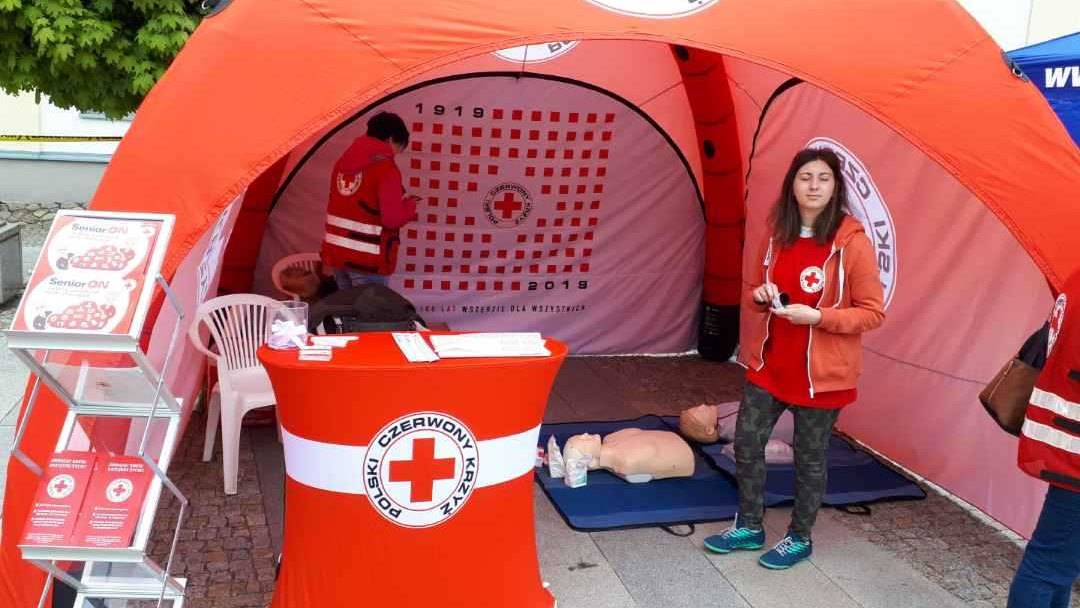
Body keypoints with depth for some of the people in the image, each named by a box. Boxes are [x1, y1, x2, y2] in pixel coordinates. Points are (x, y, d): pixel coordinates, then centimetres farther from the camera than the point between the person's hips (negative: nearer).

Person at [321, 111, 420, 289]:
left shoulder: (344, 161, 10)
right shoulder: (385, 168, -13)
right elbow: (393, 219, -17)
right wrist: (410, 205, 1)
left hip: (336, 253, 8)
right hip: (366, 260, -8)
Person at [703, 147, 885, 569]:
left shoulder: (852, 242, -14)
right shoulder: (777, 235, 3)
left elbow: (873, 312, -12)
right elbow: (753, 292, 16)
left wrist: (818, 316, -24)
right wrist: (760, 296, -7)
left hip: (821, 372, -5)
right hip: (769, 363, 6)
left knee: (809, 458, 10)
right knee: (746, 443, 10)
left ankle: (799, 538, 31)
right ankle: (748, 527, 31)